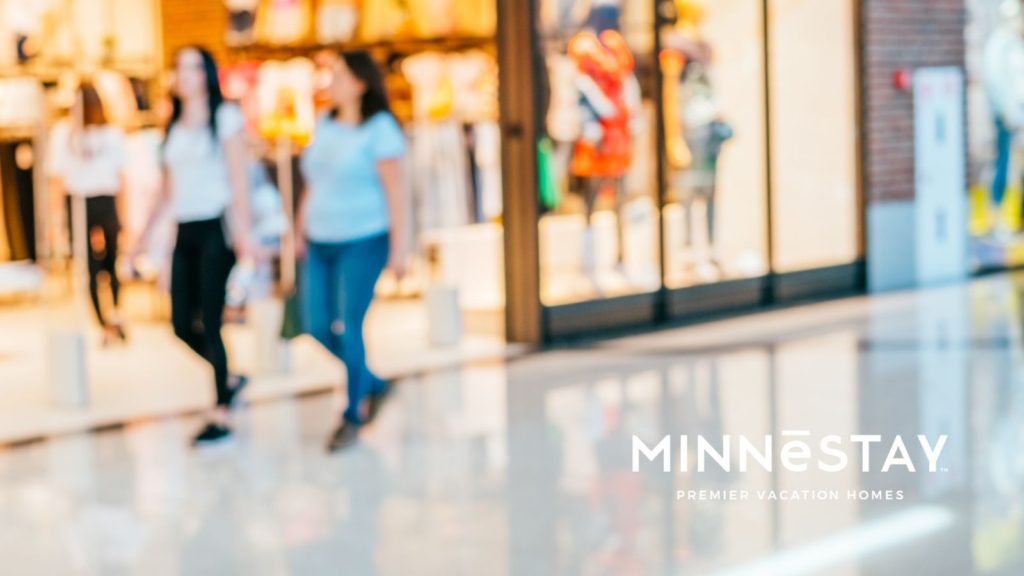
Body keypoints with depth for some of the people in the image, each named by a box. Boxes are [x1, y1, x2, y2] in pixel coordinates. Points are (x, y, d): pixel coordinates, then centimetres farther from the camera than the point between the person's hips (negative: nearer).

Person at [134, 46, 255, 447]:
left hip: (215, 229, -6)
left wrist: (242, 232, -16)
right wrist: (145, 233, 16)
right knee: (183, 325, 3)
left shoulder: (225, 117, -1)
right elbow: (167, 188, 19)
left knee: (210, 324, -8)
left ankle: (220, 415, -2)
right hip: (185, 232, 6)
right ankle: (230, 380, 26)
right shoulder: (175, 127, 16)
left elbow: (238, 177, -7)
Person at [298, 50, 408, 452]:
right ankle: (373, 383, 27)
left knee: (350, 329, -7)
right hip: (321, 242, 7)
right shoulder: (325, 124, 9)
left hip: (363, 242, -7)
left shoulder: (380, 129, -10)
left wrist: (397, 250, -15)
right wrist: (301, 231, 13)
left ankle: (353, 415, 8)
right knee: (318, 327, 6)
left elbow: (394, 193, -12)